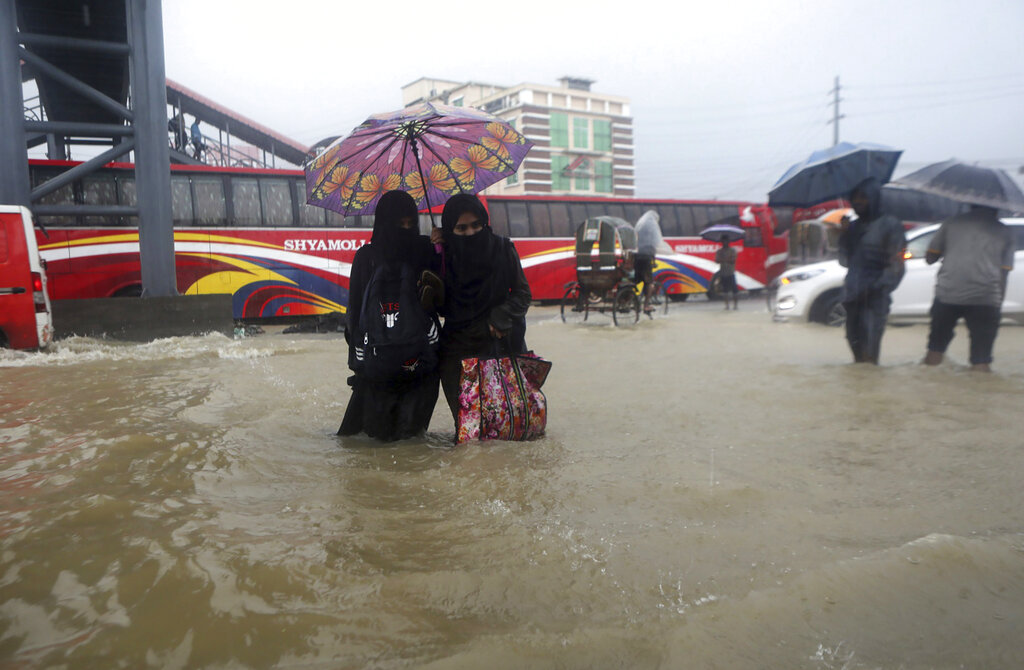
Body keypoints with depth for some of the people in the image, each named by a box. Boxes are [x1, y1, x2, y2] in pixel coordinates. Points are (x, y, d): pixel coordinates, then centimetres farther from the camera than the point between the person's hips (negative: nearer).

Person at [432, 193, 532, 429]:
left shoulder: (502, 249, 1)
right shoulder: (445, 256, 2)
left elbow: (523, 294, 7)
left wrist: (499, 318, -9)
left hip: (500, 344, 0)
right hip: (457, 350, 1)